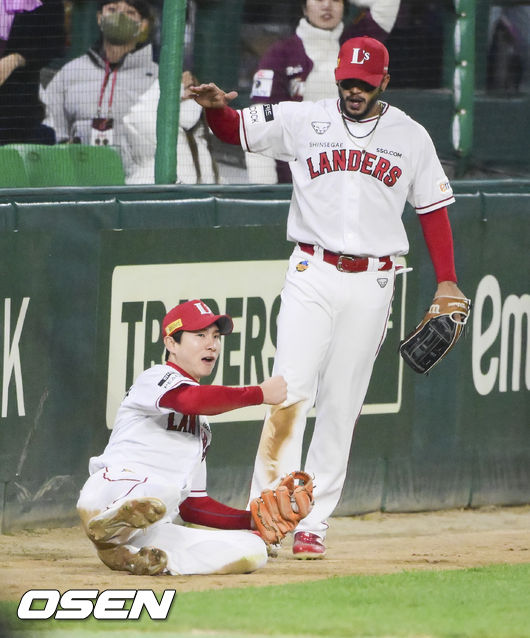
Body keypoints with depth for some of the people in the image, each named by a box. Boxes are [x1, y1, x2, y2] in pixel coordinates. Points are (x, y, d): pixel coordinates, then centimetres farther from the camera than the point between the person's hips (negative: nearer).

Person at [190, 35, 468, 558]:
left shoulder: (411, 137, 6)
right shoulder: (303, 121, 3)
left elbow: (433, 209, 11)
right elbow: (234, 128, 3)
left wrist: (446, 281, 5)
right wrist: (215, 106, -21)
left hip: (372, 284, 1)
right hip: (312, 275, -1)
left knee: (341, 407, 2)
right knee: (290, 393, -13)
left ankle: (312, 525, 5)